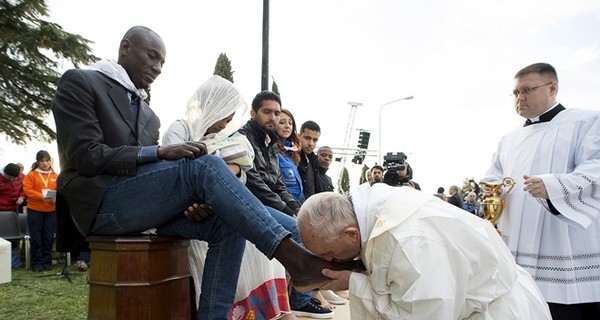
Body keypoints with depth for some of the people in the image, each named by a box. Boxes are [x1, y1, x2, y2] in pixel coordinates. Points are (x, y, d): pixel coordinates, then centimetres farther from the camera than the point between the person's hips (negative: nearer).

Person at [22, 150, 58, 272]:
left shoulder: (55, 176, 8)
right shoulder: (31, 174, 0)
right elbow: (27, 190, -7)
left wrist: (56, 198, -15)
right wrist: (41, 197, -20)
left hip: (51, 210, 2)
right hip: (35, 210, -2)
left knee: (48, 237, 6)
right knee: (36, 237, 2)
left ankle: (47, 261, 15)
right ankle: (36, 262, 10)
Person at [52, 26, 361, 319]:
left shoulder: (149, 115, 23)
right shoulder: (79, 82, 3)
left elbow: (150, 168, 14)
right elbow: (86, 156, -11)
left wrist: (193, 199, -8)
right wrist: (160, 153, -21)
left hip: (142, 202, 7)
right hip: (101, 203, -7)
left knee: (227, 225, -16)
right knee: (205, 165, -27)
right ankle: (294, 257, -34)